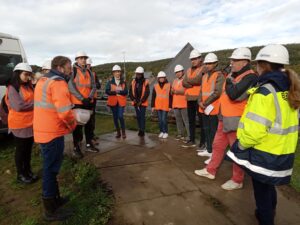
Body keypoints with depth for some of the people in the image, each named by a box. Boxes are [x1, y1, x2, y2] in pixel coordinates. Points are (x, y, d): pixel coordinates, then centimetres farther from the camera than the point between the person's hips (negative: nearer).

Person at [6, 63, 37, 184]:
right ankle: (20, 174, 24)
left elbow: (34, 99, 8)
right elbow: (19, 106, -21)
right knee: (20, 149, 7)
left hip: (31, 122, 7)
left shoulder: (29, 86, 10)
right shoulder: (12, 88, -12)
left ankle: (28, 171, 32)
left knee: (28, 148, 17)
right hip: (19, 124, -7)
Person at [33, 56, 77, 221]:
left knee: (50, 168, 20)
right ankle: (51, 211, 18)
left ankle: (54, 199, 37)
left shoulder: (43, 80, 15)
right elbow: (64, 112, -26)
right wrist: (72, 125, -7)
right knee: (51, 169, 2)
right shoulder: (58, 83, -17)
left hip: (43, 130, 10)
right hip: (52, 133, -10)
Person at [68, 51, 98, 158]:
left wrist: (89, 98, -10)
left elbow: (93, 87, 6)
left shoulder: (89, 72, 12)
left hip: (89, 102, 6)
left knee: (89, 123, 13)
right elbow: (71, 86, -13)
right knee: (78, 125, 1)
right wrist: (82, 99, -17)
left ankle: (89, 144, 27)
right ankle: (76, 148, 13)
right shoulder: (73, 70, -4)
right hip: (77, 102, -5)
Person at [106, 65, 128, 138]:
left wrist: (119, 91, -18)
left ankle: (123, 132, 6)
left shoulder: (123, 81, 5)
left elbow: (126, 92, -2)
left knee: (120, 116, -13)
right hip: (113, 101, 1)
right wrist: (115, 92, -19)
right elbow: (107, 91, -6)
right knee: (115, 117, 8)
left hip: (121, 101, -1)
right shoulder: (110, 81, 3)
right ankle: (118, 132, 24)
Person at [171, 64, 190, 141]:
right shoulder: (175, 81, 18)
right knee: (178, 120, 11)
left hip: (184, 104, -7)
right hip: (176, 104, 7)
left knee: (186, 120, -7)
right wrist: (172, 91, -6)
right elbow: (172, 92, 17)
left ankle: (189, 136, -2)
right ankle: (180, 134, 21)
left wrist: (176, 91, -14)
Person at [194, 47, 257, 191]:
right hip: (224, 118, 9)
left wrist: (229, 81, -14)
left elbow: (234, 94, -31)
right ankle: (210, 171, 31)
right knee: (218, 145, 16)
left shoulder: (250, 77, -17)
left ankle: (237, 180, 22)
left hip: (237, 121, -9)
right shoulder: (233, 75, 12)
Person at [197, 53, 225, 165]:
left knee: (213, 131, -3)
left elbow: (217, 92, -17)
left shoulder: (219, 75, -8)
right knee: (206, 130, 16)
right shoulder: (204, 76, 16)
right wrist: (200, 102, -2)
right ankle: (209, 150, 30)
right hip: (204, 108, 8)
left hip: (213, 108, -8)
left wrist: (205, 103, -14)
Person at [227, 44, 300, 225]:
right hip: (284, 151, 8)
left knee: (262, 189, 11)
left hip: (264, 153, -8)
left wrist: (241, 145, -12)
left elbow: (255, 129, -27)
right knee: (269, 186, 28)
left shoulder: (265, 92, -22)